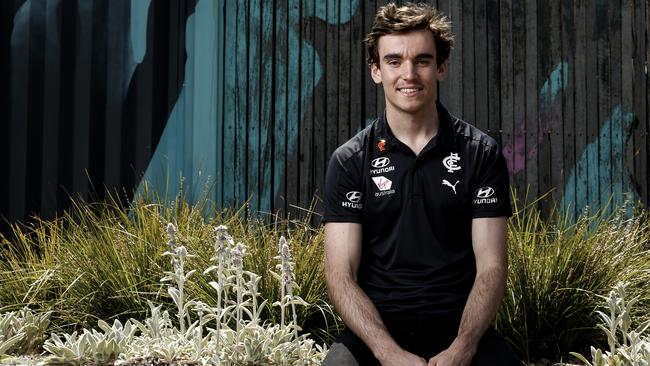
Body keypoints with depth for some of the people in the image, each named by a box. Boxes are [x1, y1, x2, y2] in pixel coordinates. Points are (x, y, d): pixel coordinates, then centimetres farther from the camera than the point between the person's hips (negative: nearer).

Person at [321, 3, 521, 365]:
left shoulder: (481, 153, 3)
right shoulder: (349, 161, 2)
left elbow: (491, 266, -1)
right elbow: (341, 274, -4)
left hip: (460, 323, 1)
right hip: (376, 326, 0)